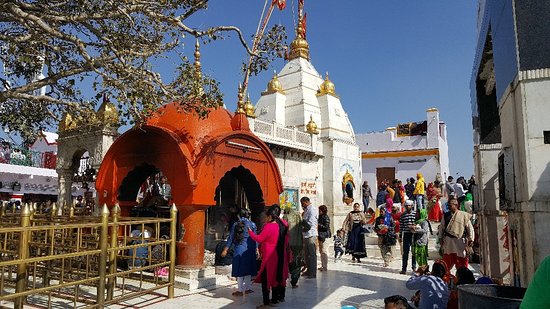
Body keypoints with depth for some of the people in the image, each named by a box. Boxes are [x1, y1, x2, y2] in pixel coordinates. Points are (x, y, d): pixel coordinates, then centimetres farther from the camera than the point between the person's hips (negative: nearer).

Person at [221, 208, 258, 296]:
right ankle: (247, 288, 19)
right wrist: (256, 249, 5)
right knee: (248, 269, 12)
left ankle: (240, 290, 7)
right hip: (249, 249, 1)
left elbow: (231, 238, 3)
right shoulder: (252, 224, 1)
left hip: (239, 250, -1)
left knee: (240, 269, 3)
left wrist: (225, 250, 8)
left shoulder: (235, 224, 1)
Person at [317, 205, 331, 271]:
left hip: (324, 236, -9)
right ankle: (322, 265, 20)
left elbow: (326, 227, -17)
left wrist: (318, 224, -18)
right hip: (320, 236, 9)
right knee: (321, 251, 13)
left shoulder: (325, 217, -11)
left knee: (324, 251, -7)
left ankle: (325, 267, -2)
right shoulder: (320, 217, 14)